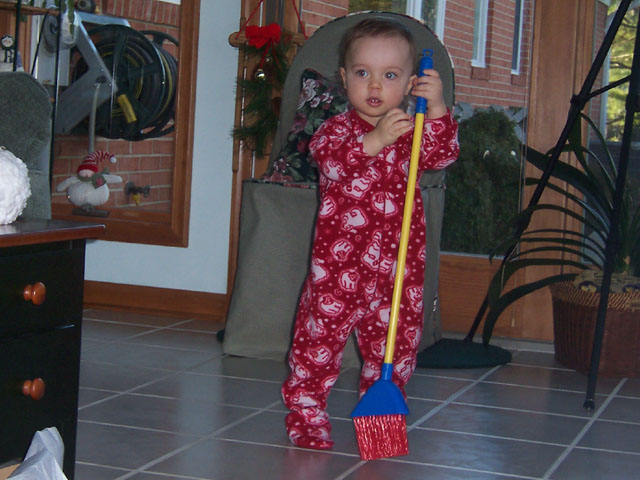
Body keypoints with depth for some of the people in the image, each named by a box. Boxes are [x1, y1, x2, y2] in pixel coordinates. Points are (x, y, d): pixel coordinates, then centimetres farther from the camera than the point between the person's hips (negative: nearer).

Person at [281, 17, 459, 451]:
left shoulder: (412, 132, 9)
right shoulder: (338, 128, -1)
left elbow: (442, 155, -7)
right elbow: (330, 160, -21)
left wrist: (437, 109, -20)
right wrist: (374, 140, -35)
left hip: (399, 262, 3)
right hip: (339, 260, -3)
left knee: (397, 337, 11)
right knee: (322, 331, 0)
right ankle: (306, 410, 13)